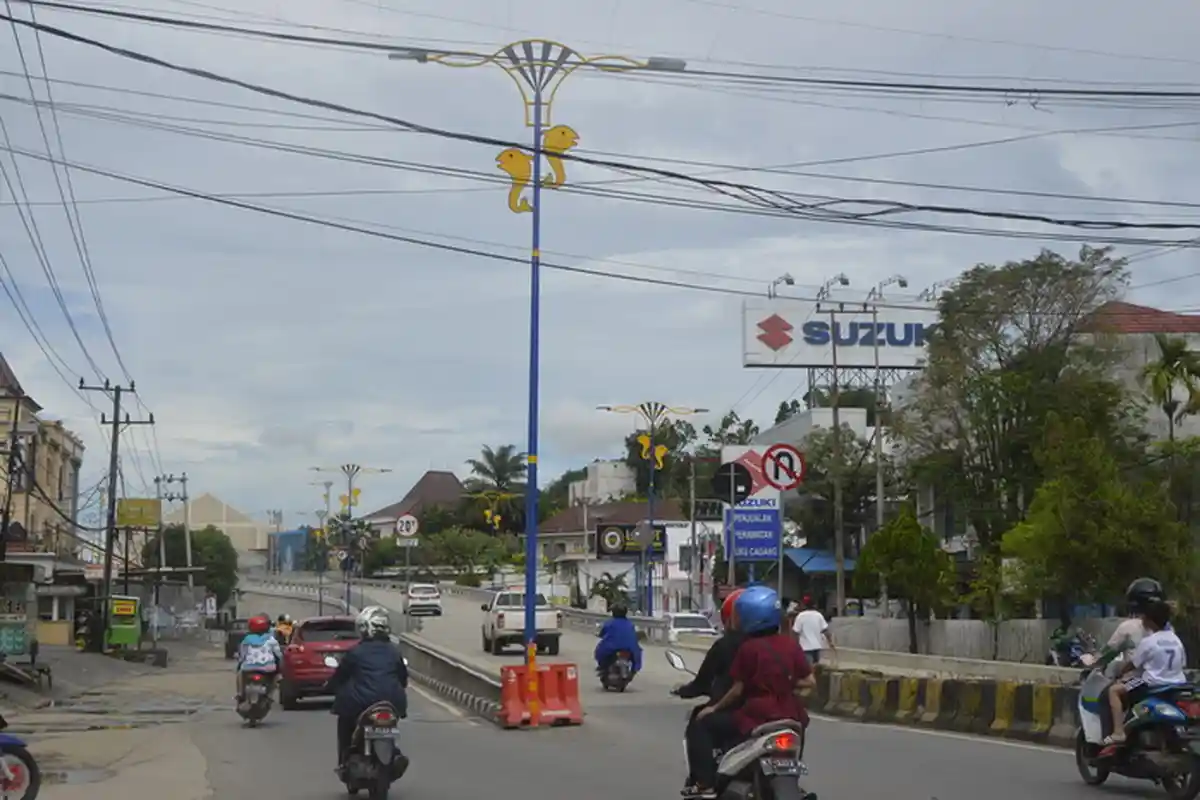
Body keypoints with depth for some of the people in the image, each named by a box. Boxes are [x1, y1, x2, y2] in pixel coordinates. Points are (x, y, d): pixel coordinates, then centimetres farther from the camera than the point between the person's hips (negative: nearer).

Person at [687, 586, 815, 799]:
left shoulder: (748, 648, -10)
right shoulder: (790, 643, 5)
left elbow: (738, 689, -9)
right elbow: (809, 681, 4)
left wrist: (714, 708, 3)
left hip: (755, 717, -6)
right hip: (788, 716, 6)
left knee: (701, 726, 5)